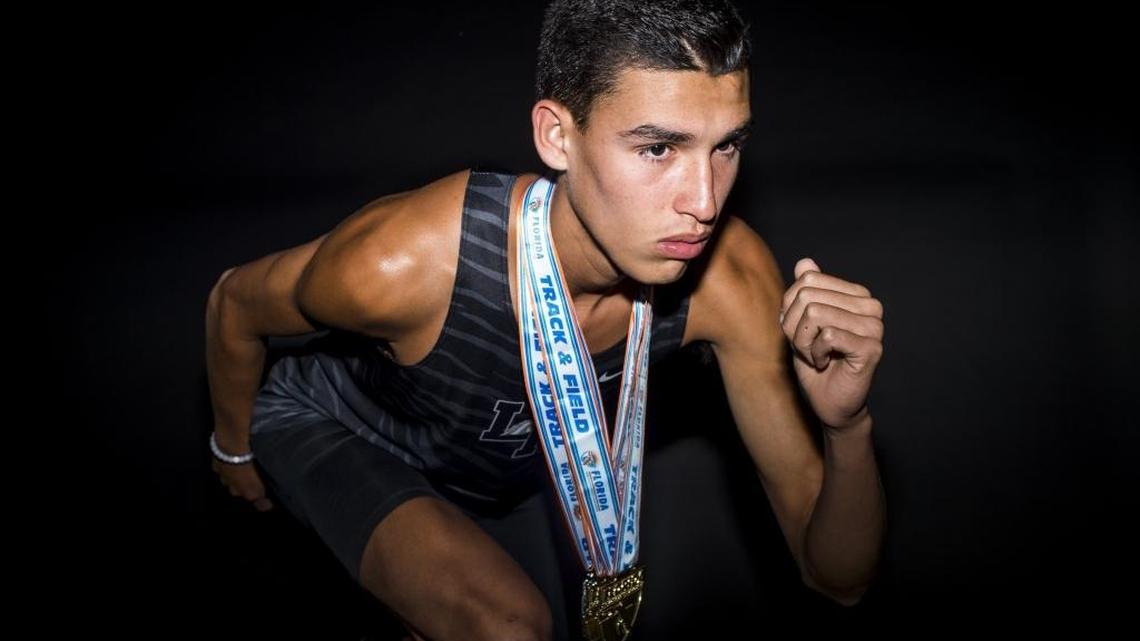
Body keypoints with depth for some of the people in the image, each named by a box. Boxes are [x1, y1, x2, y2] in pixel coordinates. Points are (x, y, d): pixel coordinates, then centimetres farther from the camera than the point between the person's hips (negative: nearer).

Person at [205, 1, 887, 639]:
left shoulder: (733, 279, -31)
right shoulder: (402, 262, -41)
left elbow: (838, 579, -24)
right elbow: (236, 302, -15)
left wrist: (849, 427, -45)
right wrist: (235, 451, 4)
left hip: (510, 457, 4)